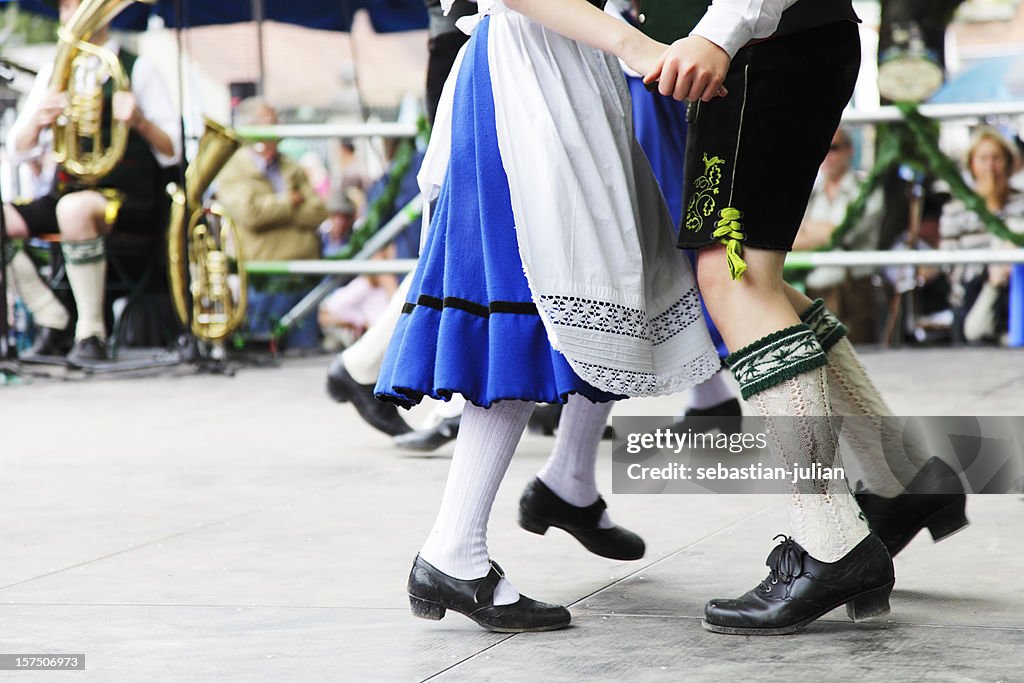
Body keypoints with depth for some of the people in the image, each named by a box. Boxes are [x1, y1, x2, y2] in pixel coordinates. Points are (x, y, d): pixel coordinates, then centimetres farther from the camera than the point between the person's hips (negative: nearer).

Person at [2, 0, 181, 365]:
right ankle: (52, 321, -8)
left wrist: (139, 121, -23)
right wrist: (39, 119, -12)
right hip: (67, 195, 6)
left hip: (129, 199, -6)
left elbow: (172, 152, -4)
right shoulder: (52, 74, 15)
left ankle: (91, 334, -28)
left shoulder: (137, 69, 1)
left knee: (73, 209, -39)